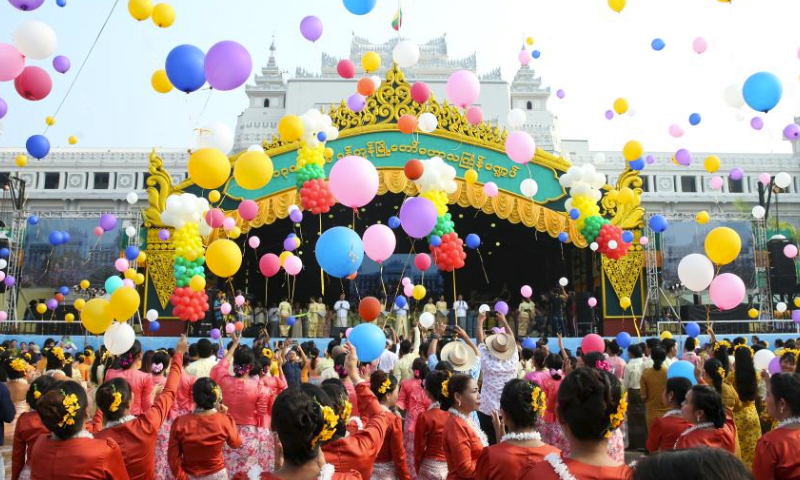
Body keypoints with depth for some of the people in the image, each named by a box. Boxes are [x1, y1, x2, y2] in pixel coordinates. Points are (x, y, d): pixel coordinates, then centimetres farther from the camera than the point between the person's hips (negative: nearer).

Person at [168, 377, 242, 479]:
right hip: (216, 474, 0)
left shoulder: (180, 423, -20)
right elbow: (236, 443, -1)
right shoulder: (224, 421, -20)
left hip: (189, 476, 0)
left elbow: (173, 456, -13)